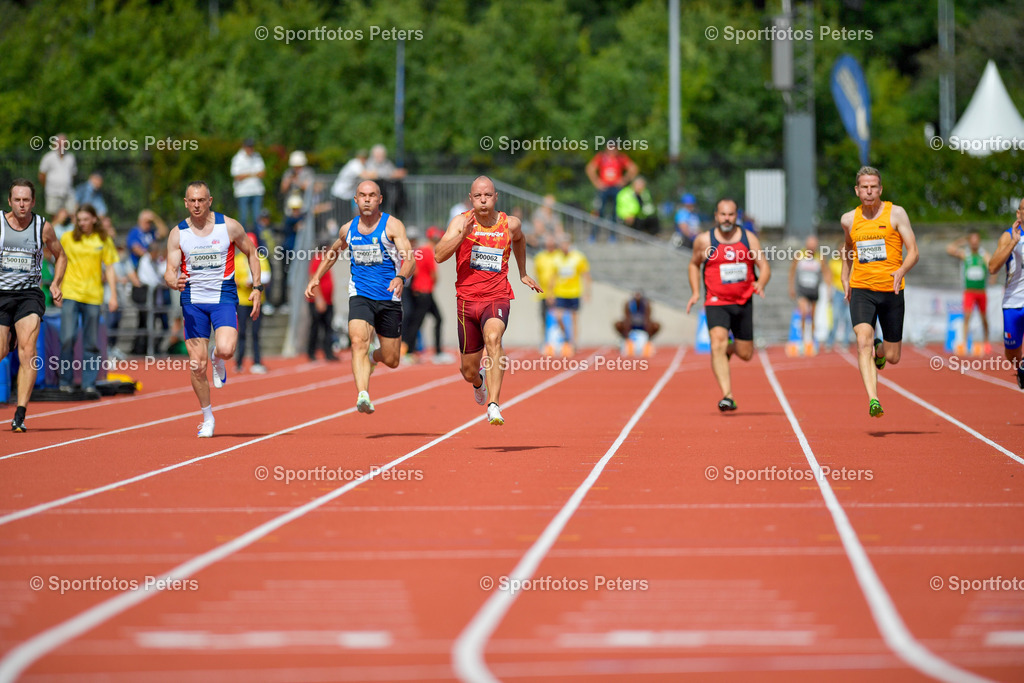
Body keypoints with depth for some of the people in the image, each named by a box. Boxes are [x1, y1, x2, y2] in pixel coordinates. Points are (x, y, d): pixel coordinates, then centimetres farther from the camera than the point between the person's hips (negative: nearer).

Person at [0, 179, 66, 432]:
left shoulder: (43, 228, 1)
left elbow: (60, 256, 18)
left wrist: (56, 284, 4)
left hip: (29, 295, -1)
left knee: (27, 349, -19)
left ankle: (20, 414, -22)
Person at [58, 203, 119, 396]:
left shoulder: (103, 241, 6)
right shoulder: (67, 238, 5)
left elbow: (109, 269, 9)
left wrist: (113, 295, 3)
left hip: (93, 297, 1)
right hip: (70, 294, -1)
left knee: (91, 343, 2)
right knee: (68, 338, -10)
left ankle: (89, 384, 6)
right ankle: (65, 381, 2)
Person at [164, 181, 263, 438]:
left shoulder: (229, 226, -3)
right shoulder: (178, 234, -1)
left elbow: (251, 253, 11)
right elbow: (169, 272, -3)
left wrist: (257, 287, 3)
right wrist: (175, 282, -27)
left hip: (224, 296, -1)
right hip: (193, 299, 1)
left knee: (226, 349, -26)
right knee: (197, 365, -2)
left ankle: (217, 358, 13)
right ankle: (207, 418, 17)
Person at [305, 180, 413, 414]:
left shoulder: (392, 225, -6)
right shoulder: (348, 229, 7)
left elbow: (409, 259, -17)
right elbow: (333, 253, 28)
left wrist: (400, 278, -37)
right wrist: (316, 278, 18)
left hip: (389, 298, -1)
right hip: (360, 296, 1)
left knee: (391, 361, 8)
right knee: (358, 342, -26)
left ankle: (373, 357, 45)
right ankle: (363, 396, -36)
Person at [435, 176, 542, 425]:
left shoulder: (510, 224, 2)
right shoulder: (461, 222, -3)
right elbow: (439, 256, -15)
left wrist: (522, 274, 33)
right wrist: (464, 234, -27)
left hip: (497, 298, -1)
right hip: (467, 299, 1)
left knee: (493, 338, -35)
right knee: (469, 371, 10)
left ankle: (493, 405, -40)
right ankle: (479, 380, 50)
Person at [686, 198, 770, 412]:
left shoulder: (749, 238, 2)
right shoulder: (704, 240, -1)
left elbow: (765, 267, 1)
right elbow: (694, 265, 16)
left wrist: (760, 284, -21)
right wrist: (695, 292, 4)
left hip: (743, 302, 2)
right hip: (716, 302, -2)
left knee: (745, 354, 9)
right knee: (718, 342, -25)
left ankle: (730, 349, 48)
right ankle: (727, 396, -29)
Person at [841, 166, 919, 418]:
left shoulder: (895, 213, -2)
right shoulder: (849, 219, 7)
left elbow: (913, 252, -5)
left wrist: (901, 271, -25)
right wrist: (845, 279, 19)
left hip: (891, 291, -1)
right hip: (861, 290, 1)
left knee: (892, 357, 6)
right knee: (863, 342, -23)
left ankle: (880, 348, 44)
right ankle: (873, 401, -28)